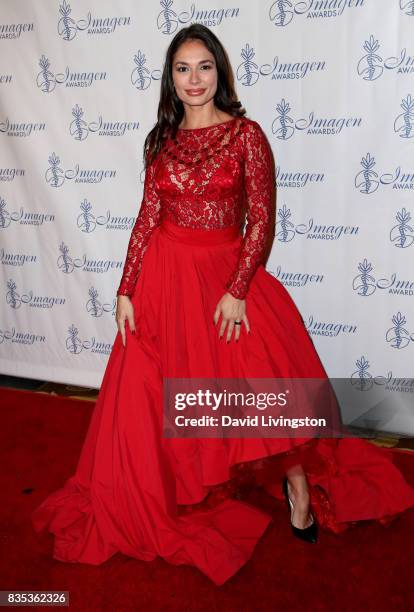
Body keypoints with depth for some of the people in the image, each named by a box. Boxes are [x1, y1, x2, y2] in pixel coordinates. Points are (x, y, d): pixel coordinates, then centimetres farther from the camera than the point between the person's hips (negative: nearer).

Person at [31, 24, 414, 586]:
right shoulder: (163, 140, 7)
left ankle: (298, 485, 7)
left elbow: (262, 219, -8)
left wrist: (237, 291, -16)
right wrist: (126, 291, 0)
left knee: (270, 378, -16)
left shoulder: (245, 133, -4)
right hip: (166, 277, 3)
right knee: (151, 392, 5)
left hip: (228, 270, -3)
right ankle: (163, 503, 28)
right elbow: (147, 219, 5)